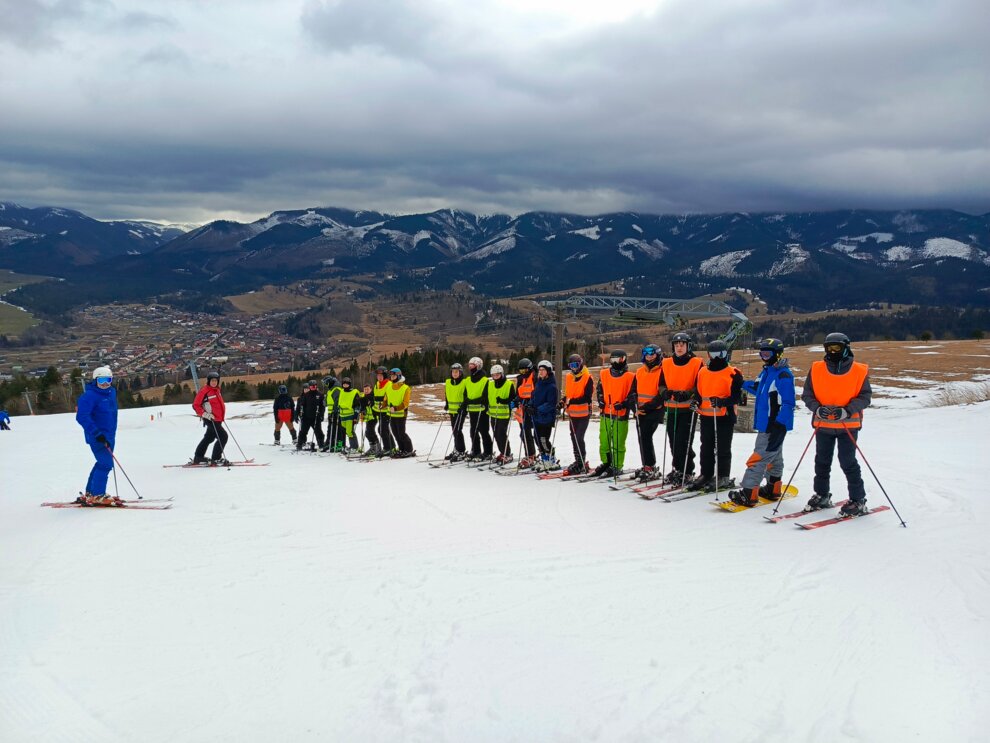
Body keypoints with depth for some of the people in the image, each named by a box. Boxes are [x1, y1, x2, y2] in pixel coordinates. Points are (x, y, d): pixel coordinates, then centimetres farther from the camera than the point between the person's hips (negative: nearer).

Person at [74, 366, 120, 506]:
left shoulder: (112, 392, 9)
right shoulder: (90, 395, -17)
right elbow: (82, 417, -23)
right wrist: (97, 434, -27)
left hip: (109, 436, 9)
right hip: (97, 437, -9)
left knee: (103, 463, 15)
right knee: (106, 464, -14)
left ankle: (89, 493, 26)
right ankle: (97, 496, -7)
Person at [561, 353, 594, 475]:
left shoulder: (587, 378, -12)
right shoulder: (569, 377, 10)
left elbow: (587, 397, -18)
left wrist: (573, 401, -26)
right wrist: (564, 401, 2)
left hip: (583, 413, -7)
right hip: (572, 413, 7)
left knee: (579, 438, -10)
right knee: (574, 438, 12)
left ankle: (582, 464, -2)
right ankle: (578, 461, 23)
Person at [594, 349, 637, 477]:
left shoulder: (630, 377, -1)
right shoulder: (604, 374, 11)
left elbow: (632, 395, -2)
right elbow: (600, 390, 18)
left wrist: (623, 404, -15)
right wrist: (601, 401, 2)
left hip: (621, 414, -4)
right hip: (605, 414, 4)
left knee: (618, 443, -2)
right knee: (604, 441, 8)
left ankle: (617, 467, 7)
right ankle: (606, 463, 23)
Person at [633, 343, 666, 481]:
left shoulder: (662, 372, -8)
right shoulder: (639, 372, 12)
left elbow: (662, 395, -13)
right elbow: (634, 392, 16)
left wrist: (646, 407, -16)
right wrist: (636, 407, 1)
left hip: (654, 411, -6)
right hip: (640, 412, 7)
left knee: (645, 437, -14)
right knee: (642, 438, 8)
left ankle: (651, 468, -8)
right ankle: (647, 466, 17)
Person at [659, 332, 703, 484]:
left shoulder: (697, 363, -3)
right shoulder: (666, 363, 9)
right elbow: (661, 383, 13)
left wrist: (688, 394, -21)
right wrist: (665, 392, -9)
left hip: (688, 409, -4)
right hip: (671, 408, 5)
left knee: (683, 441, -9)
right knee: (673, 441, 9)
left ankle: (686, 471, 2)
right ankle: (677, 469, 23)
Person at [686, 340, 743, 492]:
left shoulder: (733, 374, -6)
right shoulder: (702, 372, 10)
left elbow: (736, 396, -11)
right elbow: (698, 392, 17)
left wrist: (722, 402, -26)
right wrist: (696, 402, -3)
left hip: (725, 417, -5)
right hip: (706, 417, 5)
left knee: (722, 449, 2)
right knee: (706, 448, 12)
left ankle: (723, 478, 9)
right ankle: (706, 475, 22)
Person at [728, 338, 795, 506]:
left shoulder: (783, 375, -18)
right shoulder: (766, 372, 11)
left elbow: (788, 403, -21)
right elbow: (759, 390, 26)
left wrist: (779, 425, -25)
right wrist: (742, 383, 17)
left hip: (775, 425, -10)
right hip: (765, 423, 10)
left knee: (759, 458, -11)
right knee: (774, 457, 20)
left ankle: (748, 493, -11)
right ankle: (773, 490, 31)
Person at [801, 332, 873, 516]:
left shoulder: (859, 371, -4)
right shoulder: (816, 369, 1)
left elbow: (865, 397, -5)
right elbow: (807, 394, 3)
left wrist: (846, 411, -20)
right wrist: (817, 409, -16)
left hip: (848, 425, -3)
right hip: (823, 425, 3)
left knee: (847, 462, -5)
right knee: (822, 461, 12)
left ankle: (858, 501, 7)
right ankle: (821, 496, 27)